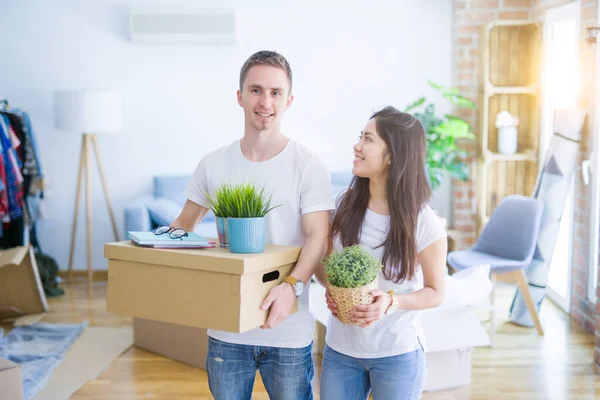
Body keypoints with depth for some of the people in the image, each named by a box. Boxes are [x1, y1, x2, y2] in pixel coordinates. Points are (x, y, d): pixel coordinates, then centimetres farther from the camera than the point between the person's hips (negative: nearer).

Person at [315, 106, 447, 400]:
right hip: (339, 349, 3)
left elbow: (435, 293, -5)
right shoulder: (344, 206, -4)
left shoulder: (424, 222, -14)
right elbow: (322, 264, 8)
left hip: (397, 355, -3)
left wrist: (392, 302, -23)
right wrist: (330, 289, -13)